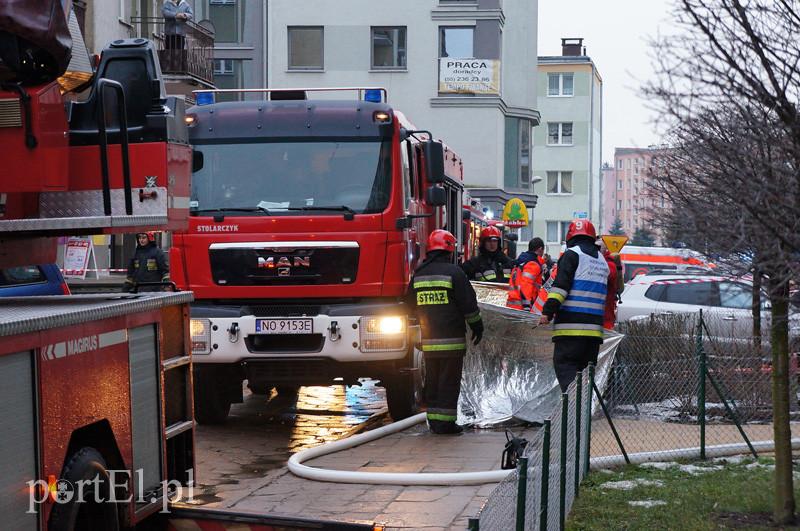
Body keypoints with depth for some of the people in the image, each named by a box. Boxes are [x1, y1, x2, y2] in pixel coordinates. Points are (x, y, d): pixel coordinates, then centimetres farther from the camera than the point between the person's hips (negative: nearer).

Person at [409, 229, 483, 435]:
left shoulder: (418, 274, 10)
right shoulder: (453, 272, -9)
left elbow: (412, 305, 19)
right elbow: (468, 303, -8)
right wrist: (477, 326, 4)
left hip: (428, 339, 6)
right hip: (451, 338, -6)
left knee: (432, 380, 13)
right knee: (449, 381, -2)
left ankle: (434, 420, 15)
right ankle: (445, 422, -3)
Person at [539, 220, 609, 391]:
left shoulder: (572, 254, -2)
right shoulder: (602, 260, 22)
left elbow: (561, 284, -13)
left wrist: (548, 310, -15)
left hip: (571, 325, -7)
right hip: (595, 326, 7)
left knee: (564, 364, -8)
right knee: (587, 367, 14)